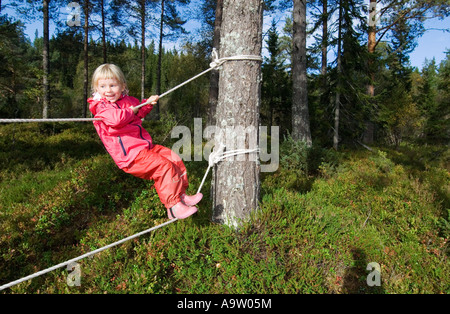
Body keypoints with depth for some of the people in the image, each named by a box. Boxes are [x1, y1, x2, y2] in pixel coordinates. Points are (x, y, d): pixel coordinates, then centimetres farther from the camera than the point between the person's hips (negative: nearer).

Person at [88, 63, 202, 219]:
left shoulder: (127, 100, 17)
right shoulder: (101, 107, -9)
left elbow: (139, 112, 40)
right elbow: (116, 118, -32)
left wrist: (148, 103, 21)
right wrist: (131, 110, -13)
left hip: (145, 146, 10)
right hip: (131, 155, -9)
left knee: (175, 159, 7)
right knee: (164, 166, -22)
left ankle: (181, 195, 17)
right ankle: (174, 207, -20)